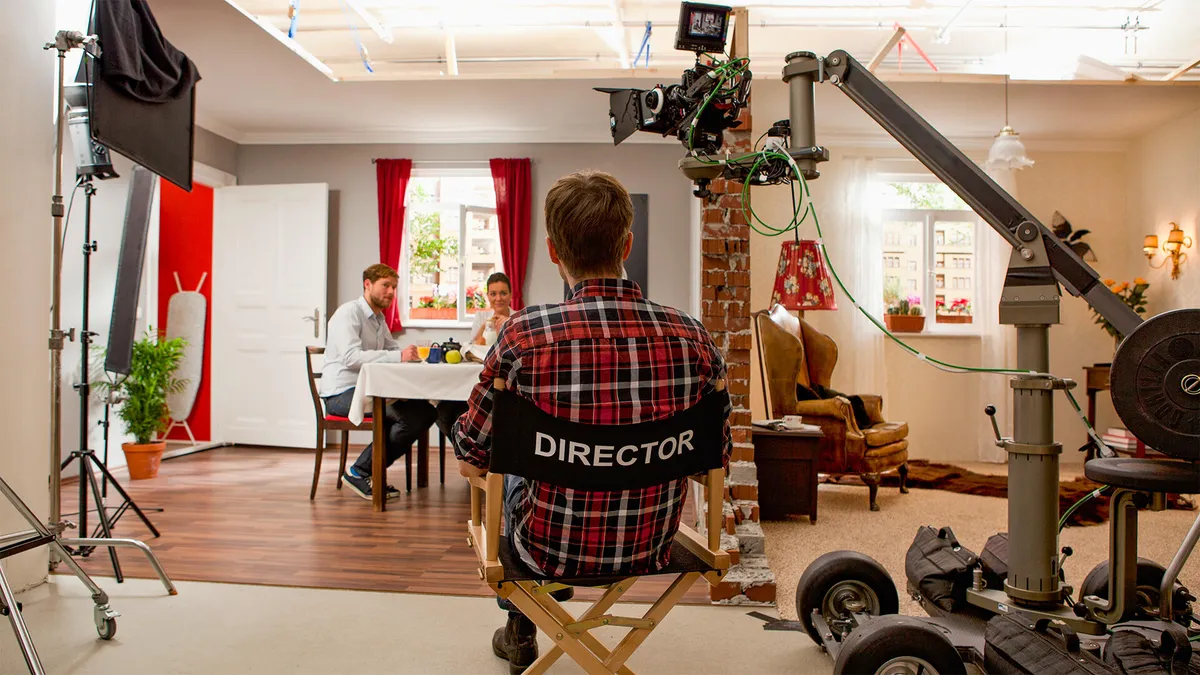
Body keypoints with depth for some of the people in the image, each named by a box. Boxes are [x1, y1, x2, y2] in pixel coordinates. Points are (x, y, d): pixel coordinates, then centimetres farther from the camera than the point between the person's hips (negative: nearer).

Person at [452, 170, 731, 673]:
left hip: (551, 553, -3)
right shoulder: (691, 338, -16)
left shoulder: (525, 334, -24)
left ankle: (519, 634, 49)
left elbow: (471, 463, -12)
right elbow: (715, 461, -2)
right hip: (651, 551, 3)